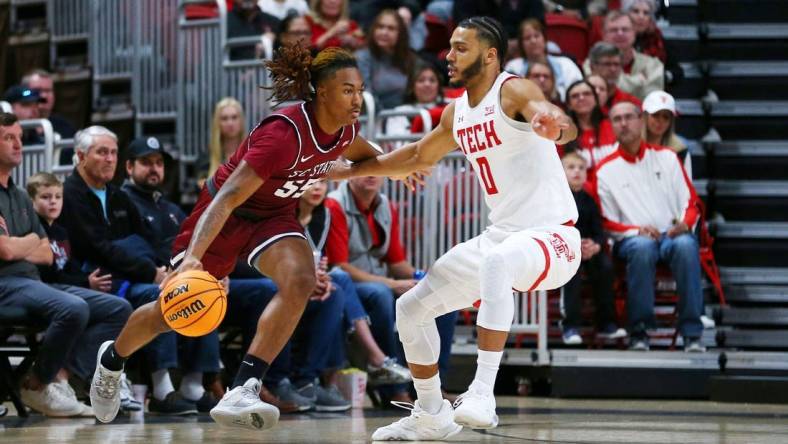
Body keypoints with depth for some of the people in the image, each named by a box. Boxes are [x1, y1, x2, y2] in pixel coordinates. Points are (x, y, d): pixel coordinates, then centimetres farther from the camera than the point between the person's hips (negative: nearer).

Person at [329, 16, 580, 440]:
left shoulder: (513, 92, -15)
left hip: (551, 235, -9)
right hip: (500, 237, 9)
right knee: (411, 308, 9)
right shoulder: (456, 114, 10)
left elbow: (561, 126, -36)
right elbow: (419, 155, 29)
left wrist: (556, 124, -61)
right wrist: (349, 170, 29)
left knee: (496, 261, -42)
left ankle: (482, 394, -41)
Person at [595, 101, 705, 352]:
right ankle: (639, 332, -32)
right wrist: (637, 231, -12)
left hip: (672, 235, 1)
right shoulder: (606, 170, 10)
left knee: (686, 245, -36)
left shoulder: (666, 157, 14)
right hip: (632, 239, -1)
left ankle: (692, 334, -35)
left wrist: (685, 223, -11)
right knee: (642, 247, -38)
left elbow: (691, 203, 12)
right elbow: (608, 223, 6)